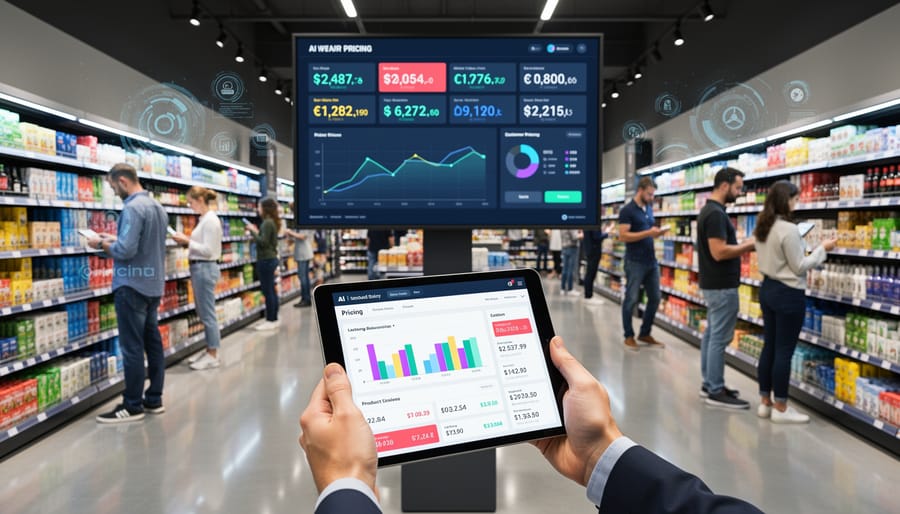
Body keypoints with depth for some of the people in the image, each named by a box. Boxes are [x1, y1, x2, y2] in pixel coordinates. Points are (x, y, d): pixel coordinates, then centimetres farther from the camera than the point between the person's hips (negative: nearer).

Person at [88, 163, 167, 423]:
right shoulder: (158, 207, 12)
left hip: (132, 285, -9)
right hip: (153, 284, 9)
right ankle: (154, 399, 19)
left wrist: (102, 245, -7)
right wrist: (115, 239, 15)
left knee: (132, 347, -3)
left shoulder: (132, 208, -17)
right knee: (153, 342, 12)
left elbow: (126, 250, -24)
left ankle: (132, 406, 4)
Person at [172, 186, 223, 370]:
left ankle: (213, 356, 4)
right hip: (199, 268, 10)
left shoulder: (210, 220, -17)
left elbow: (208, 250, -21)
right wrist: (186, 241, 6)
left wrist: (187, 241, -15)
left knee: (208, 314, -3)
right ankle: (209, 350, 23)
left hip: (205, 269, -10)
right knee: (203, 313, 14)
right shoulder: (205, 219, 13)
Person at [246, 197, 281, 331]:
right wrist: (257, 232, 11)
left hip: (266, 260, -10)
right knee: (271, 291, 14)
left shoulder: (267, 223, -17)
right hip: (271, 258, 10)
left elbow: (263, 242, -21)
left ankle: (270, 321, 2)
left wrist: (253, 231, -11)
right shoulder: (273, 222, 12)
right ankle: (274, 319, 19)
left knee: (267, 291, -3)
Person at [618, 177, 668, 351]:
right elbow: (623, 236, -17)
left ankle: (645, 333, 23)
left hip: (652, 261, 8)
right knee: (631, 299, 1)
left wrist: (657, 232, 0)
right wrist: (648, 233, -21)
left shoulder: (649, 208, 14)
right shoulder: (627, 210, -10)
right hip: (635, 262, -8)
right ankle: (629, 336, 12)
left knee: (655, 298, 10)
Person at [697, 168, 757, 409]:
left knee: (711, 334, 14)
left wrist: (743, 246, 10)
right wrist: (748, 245, -13)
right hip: (721, 286, -10)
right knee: (720, 337, -4)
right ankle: (716, 392, 2)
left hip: (713, 284, 10)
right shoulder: (716, 214, -20)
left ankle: (709, 384, 22)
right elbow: (719, 252, -25)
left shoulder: (709, 210, 13)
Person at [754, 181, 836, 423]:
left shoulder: (762, 227, 7)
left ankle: (765, 402, 21)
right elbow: (799, 267, -14)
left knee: (769, 347, 13)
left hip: (767, 289, 9)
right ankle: (780, 409, 8)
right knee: (784, 351, 0)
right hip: (788, 294, -9)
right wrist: (822, 249, -5)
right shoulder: (788, 229, -19)